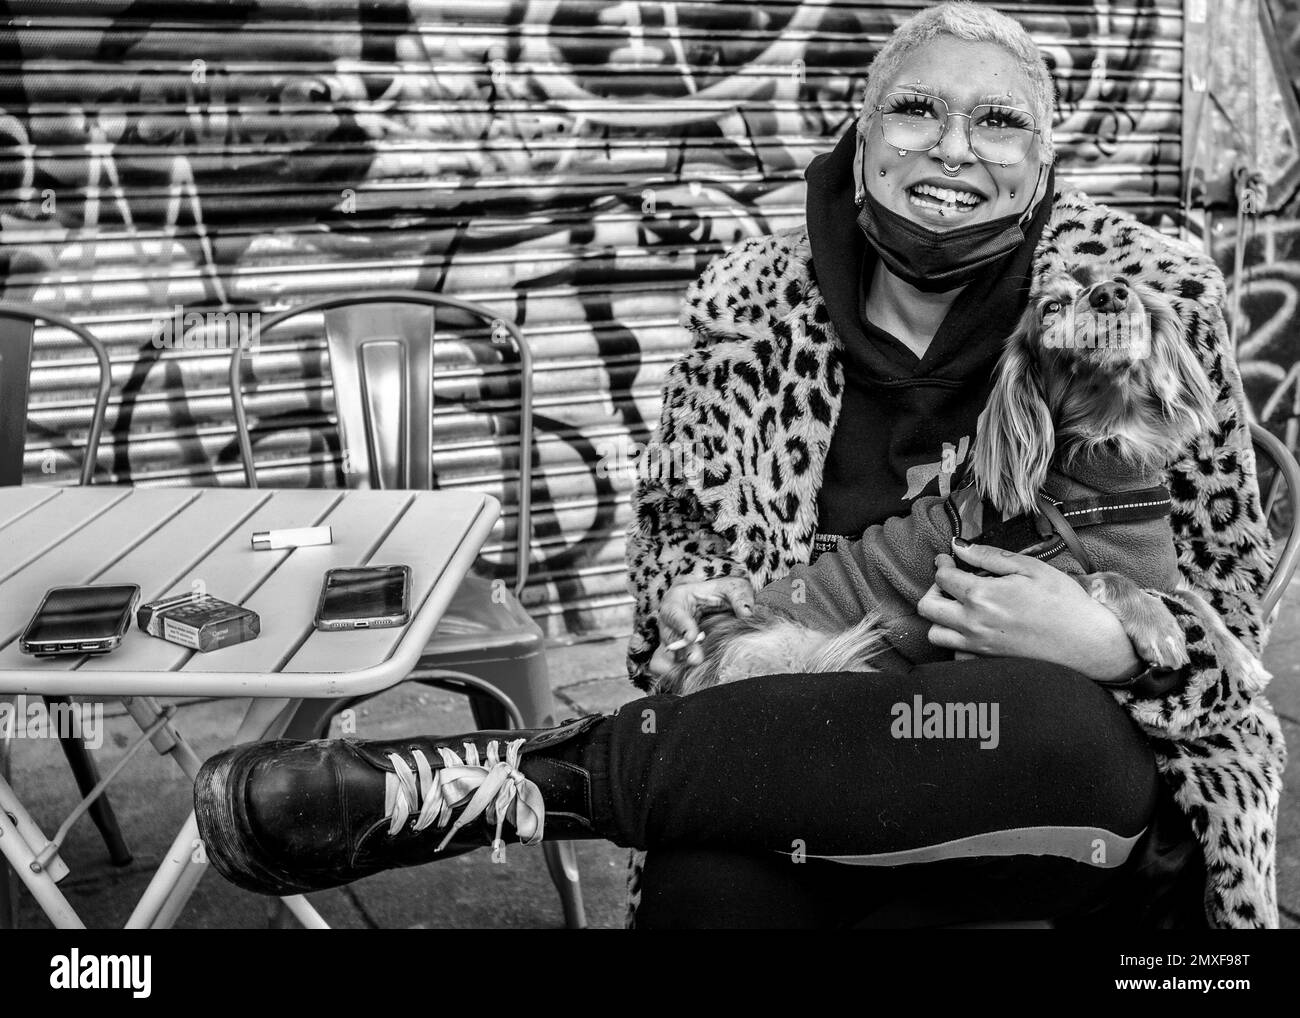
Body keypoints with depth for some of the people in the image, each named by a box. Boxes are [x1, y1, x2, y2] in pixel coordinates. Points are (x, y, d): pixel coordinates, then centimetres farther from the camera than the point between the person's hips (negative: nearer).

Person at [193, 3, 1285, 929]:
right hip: (808, 709, 0)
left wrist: (1110, 642, -22)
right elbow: (676, 512, 13)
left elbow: (1226, 593, 1)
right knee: (706, 881, -39)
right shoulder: (754, 303, -2)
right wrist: (685, 591, -11)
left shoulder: (1151, 295, -7)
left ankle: (547, 774, -31)